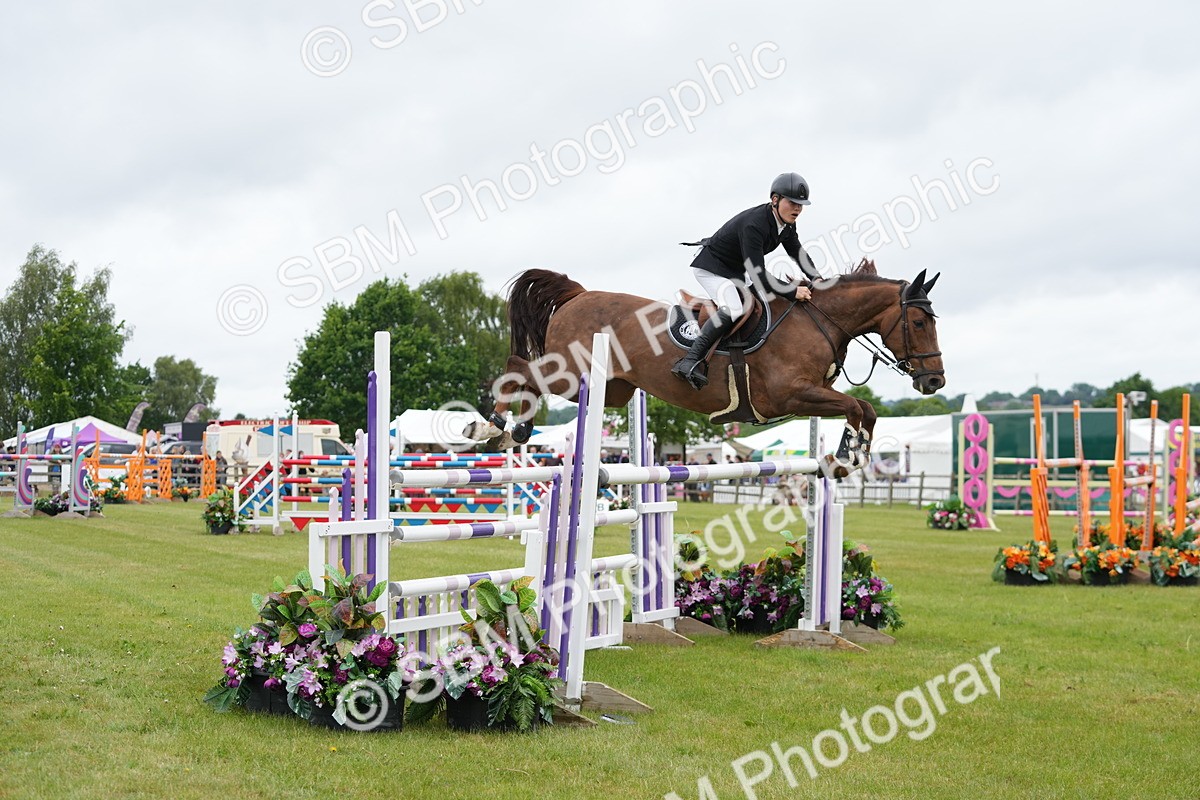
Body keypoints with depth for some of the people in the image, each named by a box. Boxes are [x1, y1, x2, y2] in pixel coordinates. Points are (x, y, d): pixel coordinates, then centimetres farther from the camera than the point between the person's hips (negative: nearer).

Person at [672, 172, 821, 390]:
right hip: (710, 268, -10)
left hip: (736, 271, 10)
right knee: (733, 309, -32)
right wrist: (792, 293, -35)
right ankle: (690, 361, -34)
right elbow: (758, 275, -37)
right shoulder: (753, 225, -34)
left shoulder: (786, 225, -6)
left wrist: (816, 279, -9)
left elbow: (798, 253, 9)